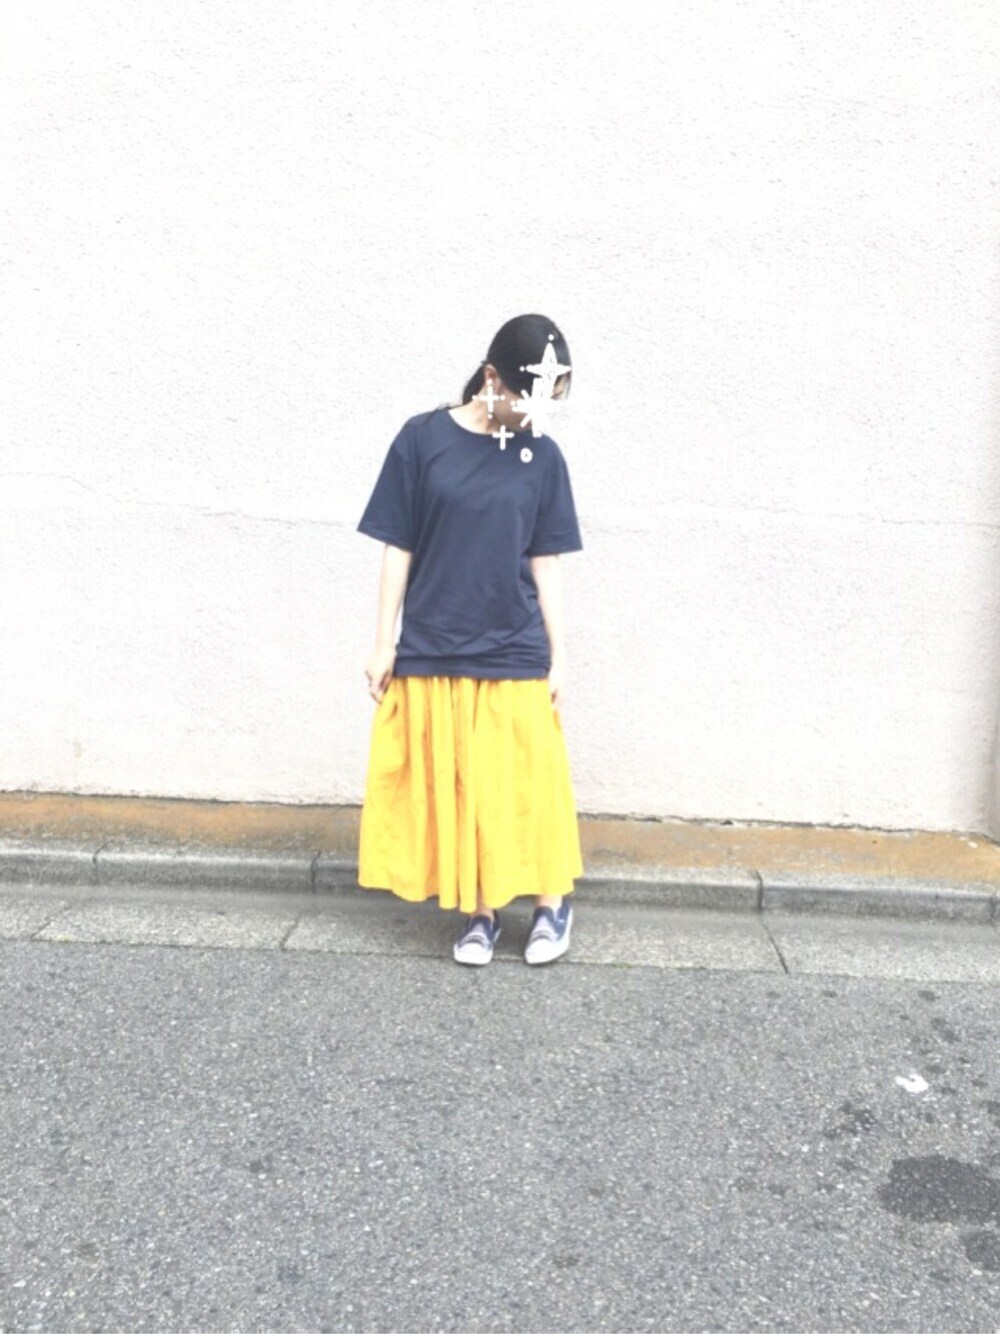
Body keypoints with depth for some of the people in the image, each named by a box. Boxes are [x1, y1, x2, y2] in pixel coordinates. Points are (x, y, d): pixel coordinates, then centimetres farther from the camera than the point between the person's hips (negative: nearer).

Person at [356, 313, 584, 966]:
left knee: (525, 785, 7)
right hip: (432, 653, 0)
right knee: (453, 788, 7)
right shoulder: (423, 438, -4)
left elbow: (545, 562, 4)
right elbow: (398, 547, -1)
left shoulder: (543, 456, 1)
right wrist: (384, 642, -1)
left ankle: (552, 902, 26)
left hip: (515, 656, 1)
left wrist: (559, 656, 3)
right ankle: (480, 912, 23)